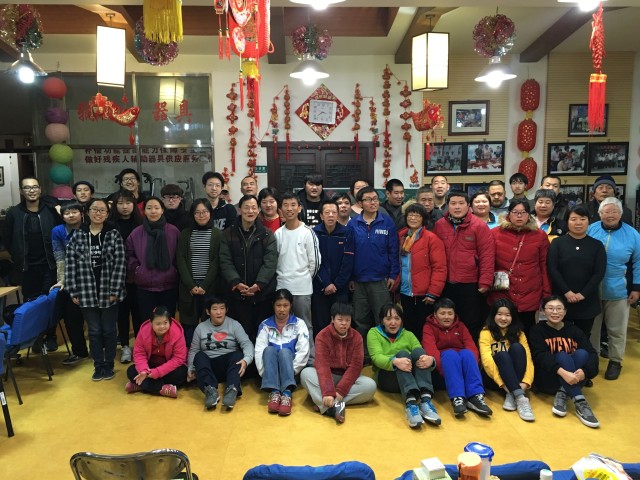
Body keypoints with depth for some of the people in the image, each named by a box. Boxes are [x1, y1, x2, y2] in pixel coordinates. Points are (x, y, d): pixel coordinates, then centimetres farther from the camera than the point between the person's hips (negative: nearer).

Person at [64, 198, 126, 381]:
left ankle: (109, 365, 23)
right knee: (94, 331, 9)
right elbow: (70, 264, 3)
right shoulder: (78, 235, 3)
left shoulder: (114, 235, -2)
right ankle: (98, 366, 23)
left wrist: (114, 290, -11)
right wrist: (73, 292, -2)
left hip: (108, 292, -1)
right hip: (87, 293, 2)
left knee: (109, 330, 9)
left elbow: (120, 263, -6)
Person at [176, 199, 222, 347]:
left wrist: (205, 285, -10)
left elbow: (216, 262, -2)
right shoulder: (185, 234, 8)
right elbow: (181, 260, 2)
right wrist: (191, 285, -8)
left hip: (209, 286, -1)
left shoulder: (217, 234, 4)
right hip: (188, 286, 2)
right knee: (189, 321, 4)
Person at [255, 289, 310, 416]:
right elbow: (259, 351, -6)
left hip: (291, 369, -1)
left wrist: (292, 370, -18)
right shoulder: (265, 325, 6)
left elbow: (303, 351, -8)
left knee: (284, 351, -31)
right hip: (271, 367, 1)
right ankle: (274, 393, -43)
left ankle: (287, 394, -48)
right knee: (269, 350, -29)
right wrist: (265, 373, -19)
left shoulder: (299, 323, 2)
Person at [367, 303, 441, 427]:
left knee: (418, 351, -25)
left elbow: (420, 354, -1)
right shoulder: (374, 333, 9)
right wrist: (395, 361, -34)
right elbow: (376, 357, -12)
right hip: (385, 377, -3)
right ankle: (410, 402, -52)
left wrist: (430, 360, -27)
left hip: (412, 377, 3)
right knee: (402, 353, -30)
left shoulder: (408, 335, 18)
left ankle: (425, 400, -44)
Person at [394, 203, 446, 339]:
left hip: (423, 295, -5)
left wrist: (433, 293, -14)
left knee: (422, 330, 5)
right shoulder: (401, 237, 9)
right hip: (404, 293, 5)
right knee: (407, 328, 13)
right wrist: (396, 285, 7)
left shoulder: (431, 239, -7)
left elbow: (439, 268, -11)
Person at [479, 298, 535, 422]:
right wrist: (502, 384, -31)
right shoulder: (486, 332, -5)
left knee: (517, 348, -23)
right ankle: (520, 397, -44)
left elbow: (528, 358, -7)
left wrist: (525, 382, -25)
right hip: (494, 378, -3)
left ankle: (512, 394, -30)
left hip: (516, 378, 3)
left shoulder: (518, 333, 5)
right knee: (501, 355, -31)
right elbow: (486, 360, -19)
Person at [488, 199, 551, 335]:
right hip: (501, 295, 0)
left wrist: (546, 294, 3)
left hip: (530, 297, 1)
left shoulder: (540, 236, 4)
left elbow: (544, 267, 5)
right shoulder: (495, 234, 1)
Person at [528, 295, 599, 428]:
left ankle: (562, 395, -25)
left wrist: (585, 371, -33)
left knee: (581, 353, -23)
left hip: (572, 381, 3)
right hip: (546, 380, -3)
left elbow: (592, 354, -10)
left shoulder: (574, 330, 5)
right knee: (562, 356, -29)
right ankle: (579, 402, -38)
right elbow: (541, 356, -18)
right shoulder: (537, 330, -2)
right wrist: (562, 372, -37)